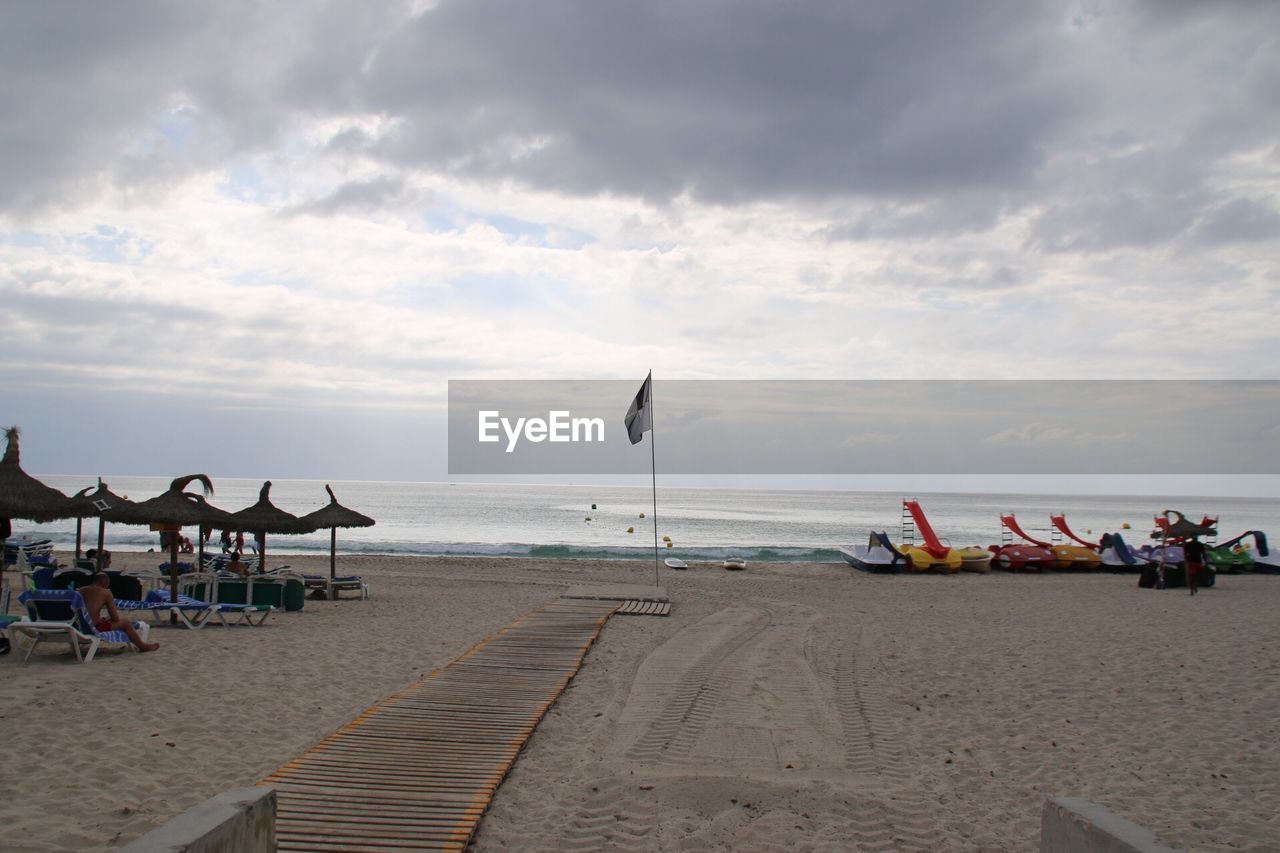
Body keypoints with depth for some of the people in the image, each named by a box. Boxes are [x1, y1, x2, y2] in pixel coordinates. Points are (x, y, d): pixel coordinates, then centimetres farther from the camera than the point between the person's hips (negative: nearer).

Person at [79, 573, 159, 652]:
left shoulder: (81, 590, 9)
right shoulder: (106, 593, -6)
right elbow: (115, 618, -3)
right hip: (94, 627, -7)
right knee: (125, 622, 11)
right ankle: (143, 646, 28)